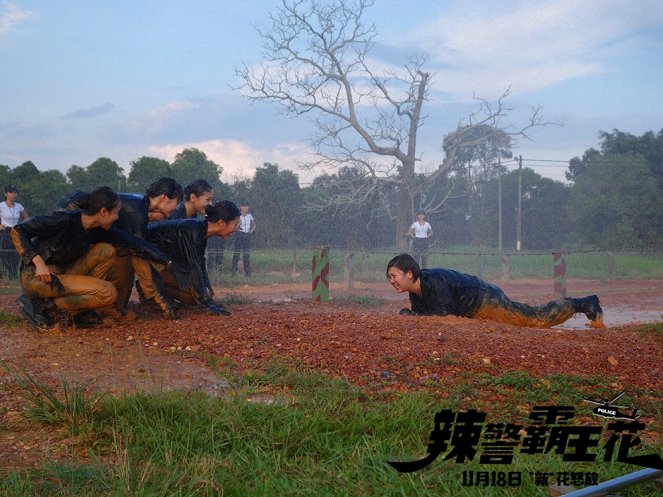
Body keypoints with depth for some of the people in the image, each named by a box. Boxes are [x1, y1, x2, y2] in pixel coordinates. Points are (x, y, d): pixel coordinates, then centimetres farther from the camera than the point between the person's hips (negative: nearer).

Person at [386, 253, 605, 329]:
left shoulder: (435, 282, -33)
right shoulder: (415, 289, -6)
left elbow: (444, 314, -34)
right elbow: (421, 310, 9)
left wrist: (410, 315, -30)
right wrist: (410, 313, -13)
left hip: (486, 300, -7)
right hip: (473, 311, 7)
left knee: (539, 317, 6)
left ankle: (583, 304, 24)